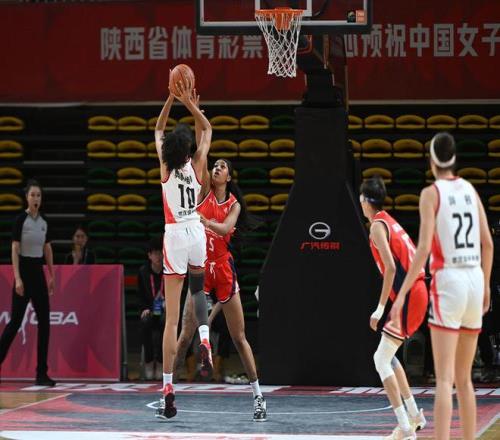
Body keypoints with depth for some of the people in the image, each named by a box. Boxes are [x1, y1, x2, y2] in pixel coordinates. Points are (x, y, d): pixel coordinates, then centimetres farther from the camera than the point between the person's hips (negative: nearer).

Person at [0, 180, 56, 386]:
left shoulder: (44, 222, 9)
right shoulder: (20, 220, -10)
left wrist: (52, 275, 13)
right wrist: (17, 278, -19)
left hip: (39, 272, 6)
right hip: (24, 270, -6)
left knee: (44, 322, 2)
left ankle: (42, 373, 4)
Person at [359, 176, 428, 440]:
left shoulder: (377, 226, -9)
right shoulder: (391, 223, 18)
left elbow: (391, 267, -20)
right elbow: (413, 258, 21)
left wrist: (381, 307, -20)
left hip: (408, 298, -9)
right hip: (418, 293, 9)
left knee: (381, 360, -9)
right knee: (387, 356, 21)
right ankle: (415, 415, 26)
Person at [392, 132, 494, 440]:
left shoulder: (432, 193, -5)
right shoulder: (470, 189, 10)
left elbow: (424, 248, -14)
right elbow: (488, 243, 10)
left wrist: (403, 292, -12)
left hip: (448, 281, -5)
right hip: (475, 280, 5)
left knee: (444, 379, -10)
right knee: (464, 378, 14)